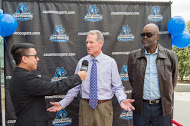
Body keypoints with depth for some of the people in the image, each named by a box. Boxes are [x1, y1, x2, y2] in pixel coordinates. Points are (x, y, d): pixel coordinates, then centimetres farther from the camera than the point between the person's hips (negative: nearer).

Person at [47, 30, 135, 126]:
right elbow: (75, 86, 6)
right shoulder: (82, 62, 2)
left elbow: (117, 87, -2)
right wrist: (62, 103, 1)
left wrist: (122, 100, -21)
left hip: (104, 108, -1)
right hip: (85, 107, 2)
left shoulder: (110, 62, -3)